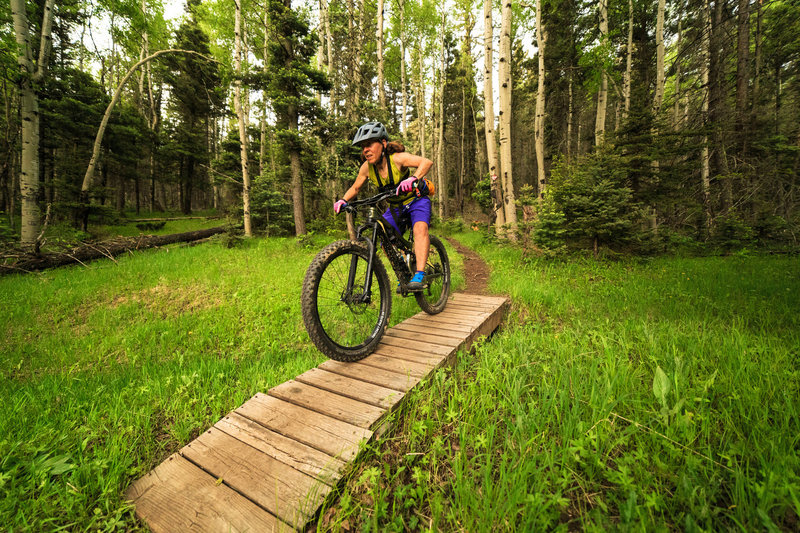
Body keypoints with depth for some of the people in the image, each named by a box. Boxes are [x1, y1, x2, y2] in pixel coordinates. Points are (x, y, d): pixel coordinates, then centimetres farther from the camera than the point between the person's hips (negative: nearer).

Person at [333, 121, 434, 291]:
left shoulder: (397, 158, -25)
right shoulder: (367, 167, -12)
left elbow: (427, 162, -37)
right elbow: (355, 188, 3)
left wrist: (413, 178, -55)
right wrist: (343, 200, -16)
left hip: (416, 200, -5)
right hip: (395, 206, 5)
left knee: (420, 228, -31)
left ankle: (419, 275, -33)